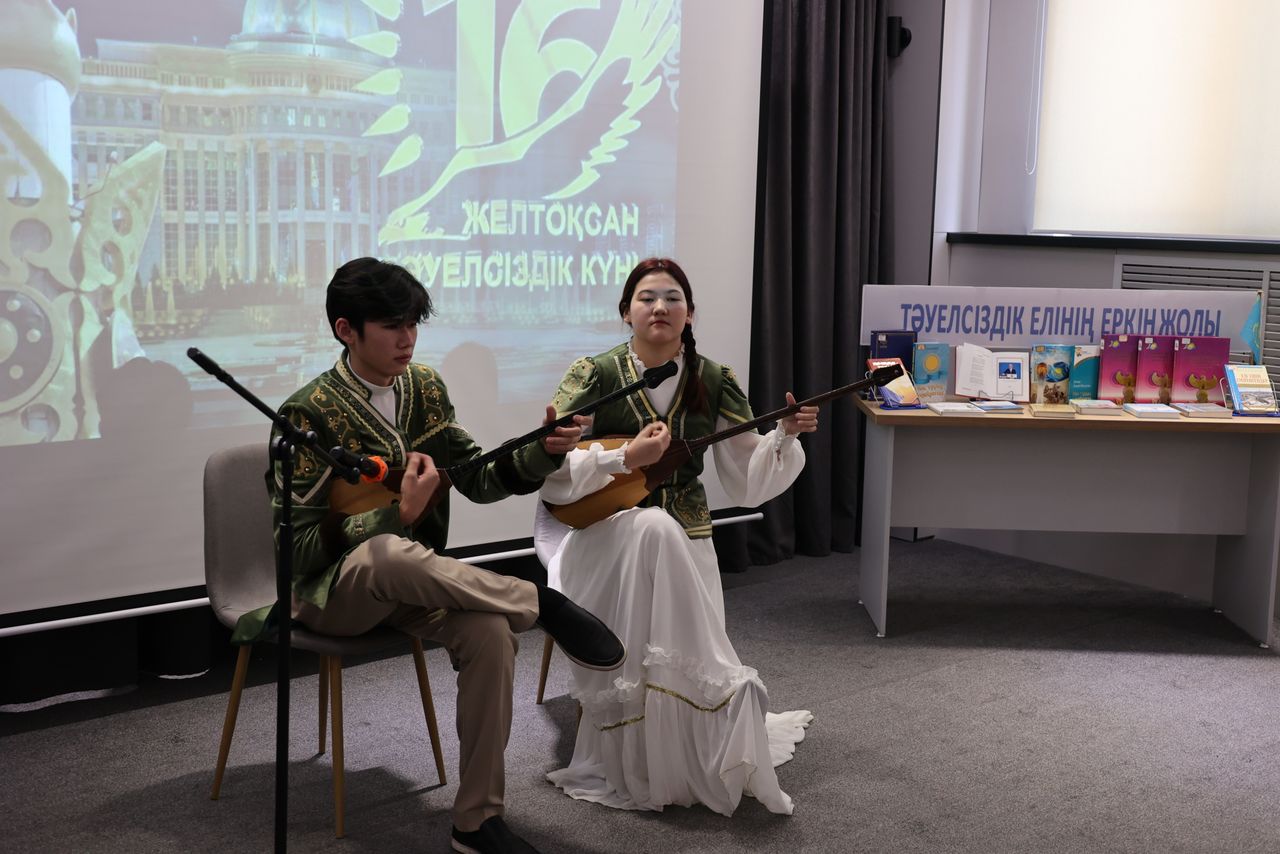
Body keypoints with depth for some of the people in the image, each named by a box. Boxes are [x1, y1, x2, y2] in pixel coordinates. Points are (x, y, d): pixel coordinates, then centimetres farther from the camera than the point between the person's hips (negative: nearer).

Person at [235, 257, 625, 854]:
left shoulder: (426, 387, 4)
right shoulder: (309, 414, -14)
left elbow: (477, 479, 6)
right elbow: (300, 548, -17)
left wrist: (543, 452, -13)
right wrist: (399, 514, -29)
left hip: (411, 581, 5)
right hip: (332, 590, -5)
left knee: (490, 632, -27)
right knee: (388, 552, -41)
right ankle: (542, 604, -23)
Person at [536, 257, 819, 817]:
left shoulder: (714, 383, 1)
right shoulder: (594, 376, -8)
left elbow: (748, 484, 1)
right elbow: (545, 469, -17)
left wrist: (785, 436, -15)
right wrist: (625, 459, -28)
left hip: (683, 538, 3)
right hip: (599, 531, -2)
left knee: (692, 661, -25)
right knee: (653, 528, -37)